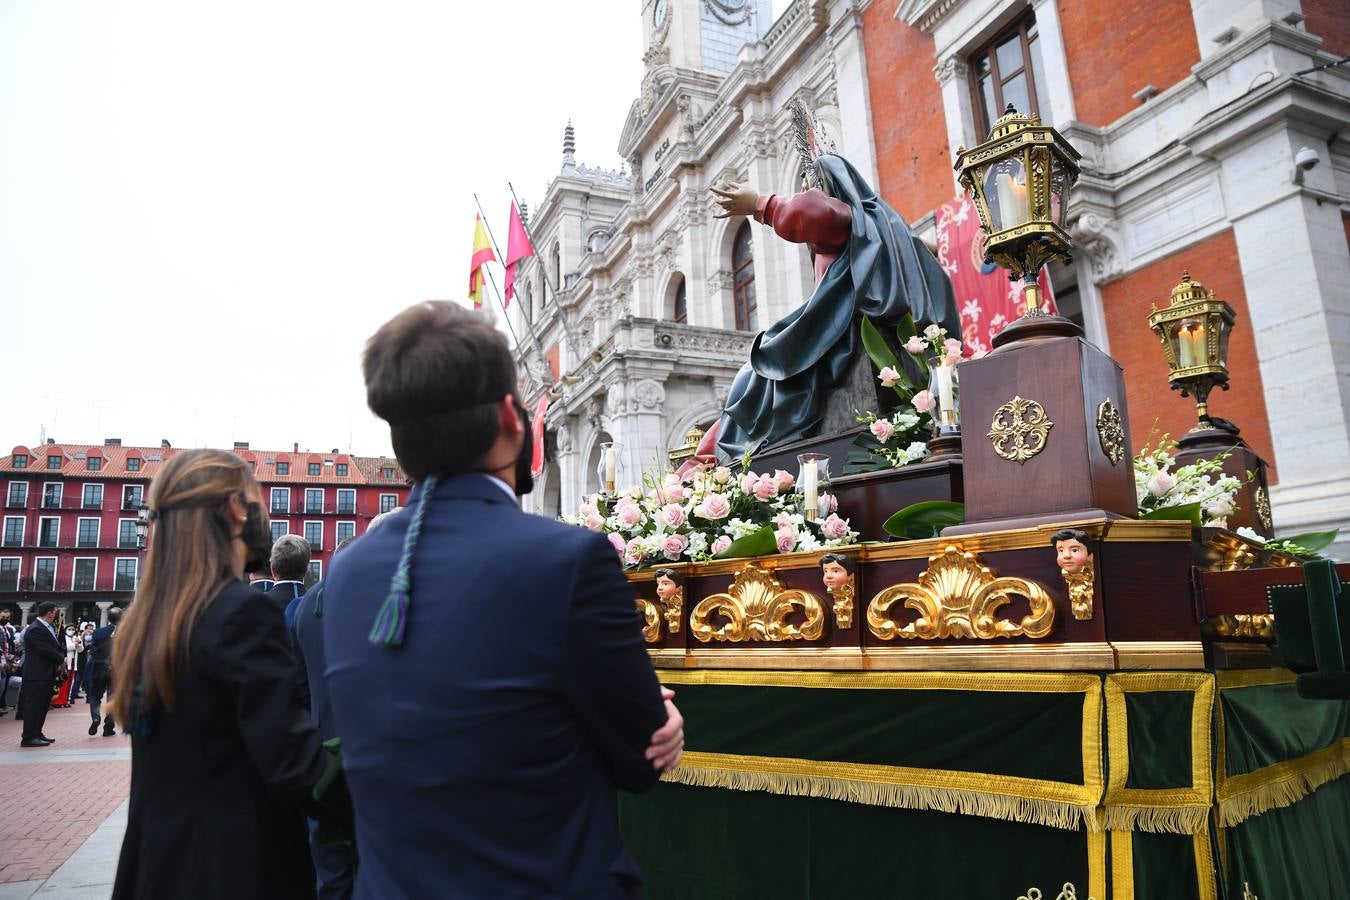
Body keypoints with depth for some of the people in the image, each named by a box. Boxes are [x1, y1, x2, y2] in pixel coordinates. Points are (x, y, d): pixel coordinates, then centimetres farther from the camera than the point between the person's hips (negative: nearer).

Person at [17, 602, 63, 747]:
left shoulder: (48, 628, 13)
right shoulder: (35, 630, -18)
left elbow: (56, 647, 14)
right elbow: (46, 650, -22)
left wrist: (59, 660, -4)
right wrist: (61, 659, -7)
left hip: (46, 674, 10)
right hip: (37, 675, -10)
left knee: (42, 705, 14)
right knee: (33, 705, -4)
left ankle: (37, 734, 23)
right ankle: (28, 738, 1)